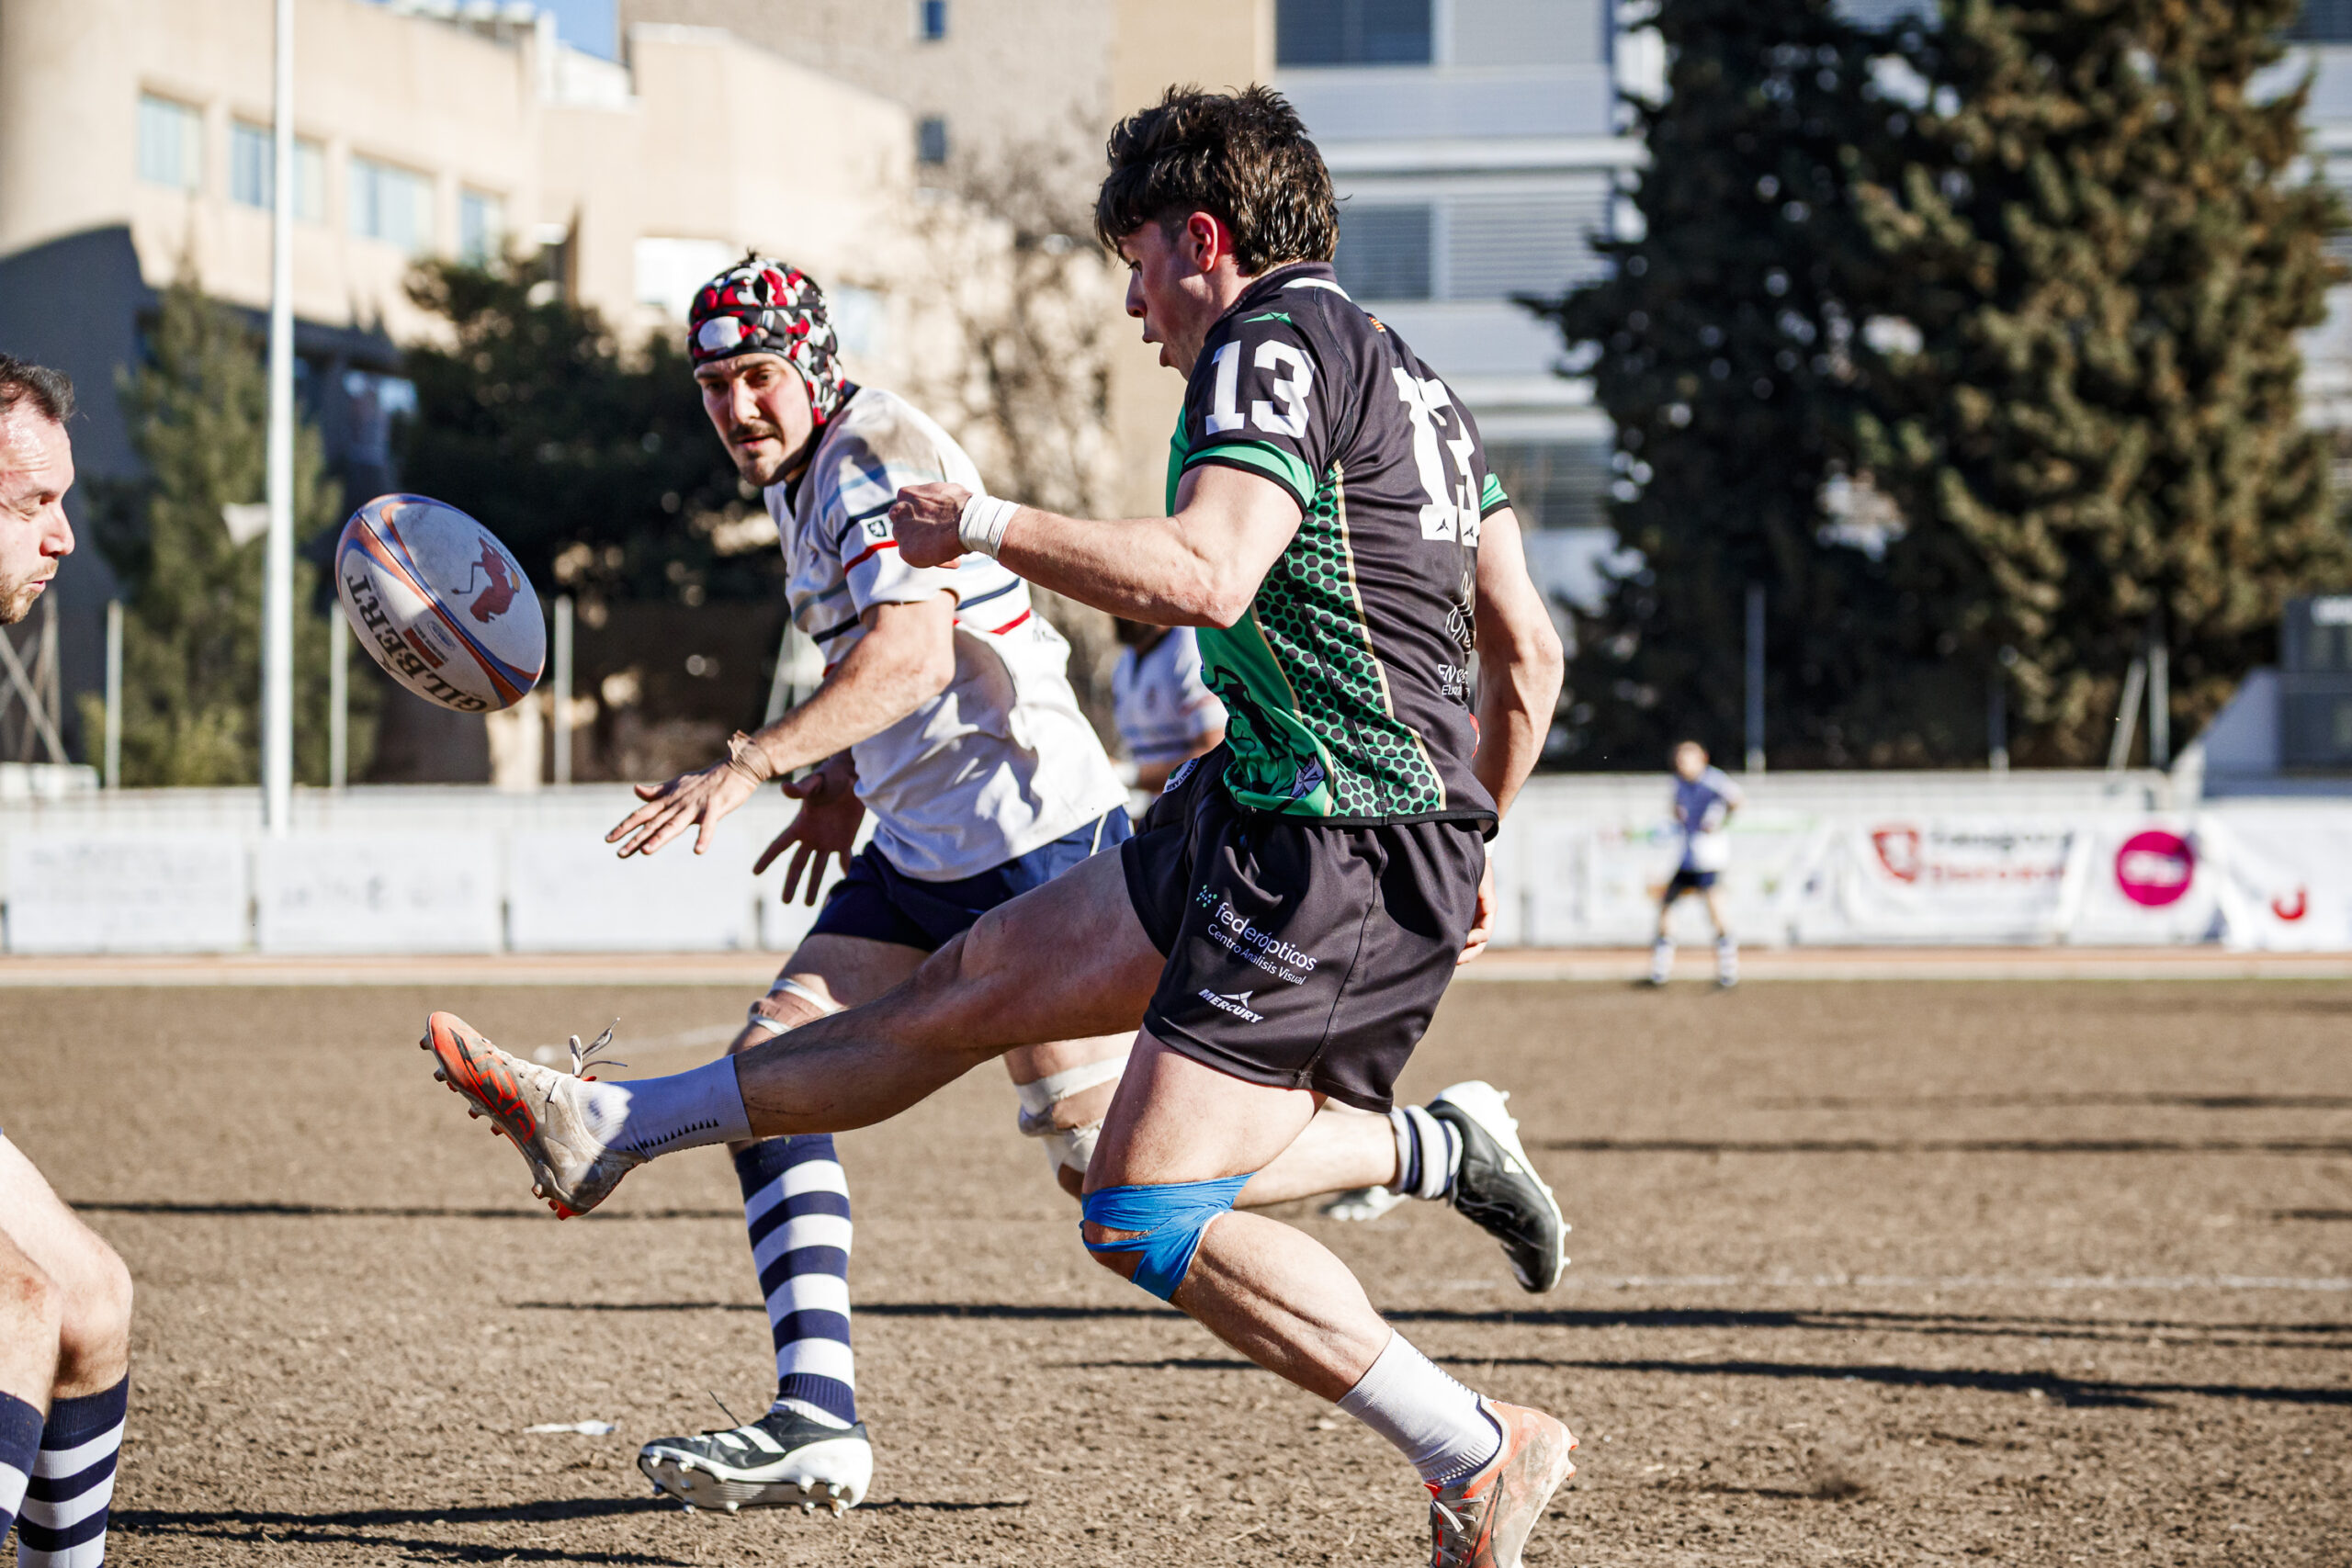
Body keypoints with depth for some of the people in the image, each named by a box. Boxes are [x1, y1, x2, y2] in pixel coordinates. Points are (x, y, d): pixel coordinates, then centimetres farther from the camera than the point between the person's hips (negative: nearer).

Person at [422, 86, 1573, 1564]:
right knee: (977, 984, 14)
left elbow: (1204, 573, -26)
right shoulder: (1404, 374, 20)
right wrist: (1468, 849, 32)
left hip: (1332, 855, -10)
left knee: (1149, 1217, -13)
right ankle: (611, 1128, 21)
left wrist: (986, 526, -13)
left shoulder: (1276, 345, -10)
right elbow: (1529, 651, 21)